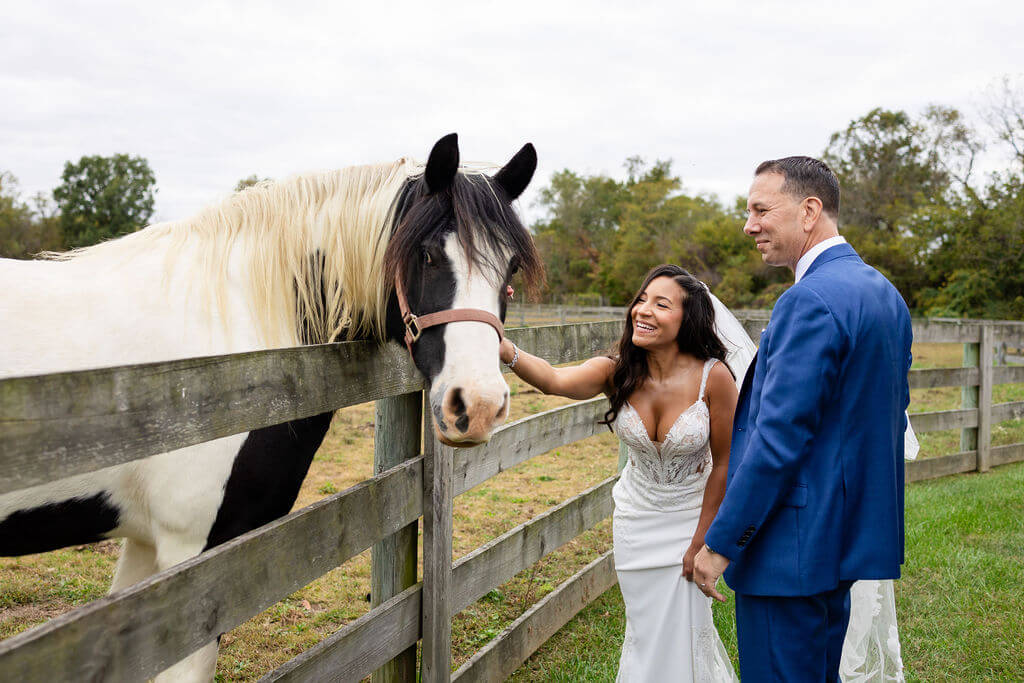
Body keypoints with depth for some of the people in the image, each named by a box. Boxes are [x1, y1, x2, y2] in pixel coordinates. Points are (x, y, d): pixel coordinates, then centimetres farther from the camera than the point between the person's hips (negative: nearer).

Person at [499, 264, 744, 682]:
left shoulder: (713, 377, -23)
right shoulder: (616, 373, -17)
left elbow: (724, 463, -14)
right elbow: (554, 380, -38)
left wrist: (700, 541, -9)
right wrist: (504, 350, -58)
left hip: (691, 513, -2)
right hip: (636, 517, 3)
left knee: (682, 628, 4)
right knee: (643, 626, 13)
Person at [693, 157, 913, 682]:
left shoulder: (811, 300, -20)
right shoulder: (883, 293, 12)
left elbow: (780, 437, -23)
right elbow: (890, 417, 19)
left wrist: (720, 542, -16)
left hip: (795, 547, -10)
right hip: (852, 535, 10)